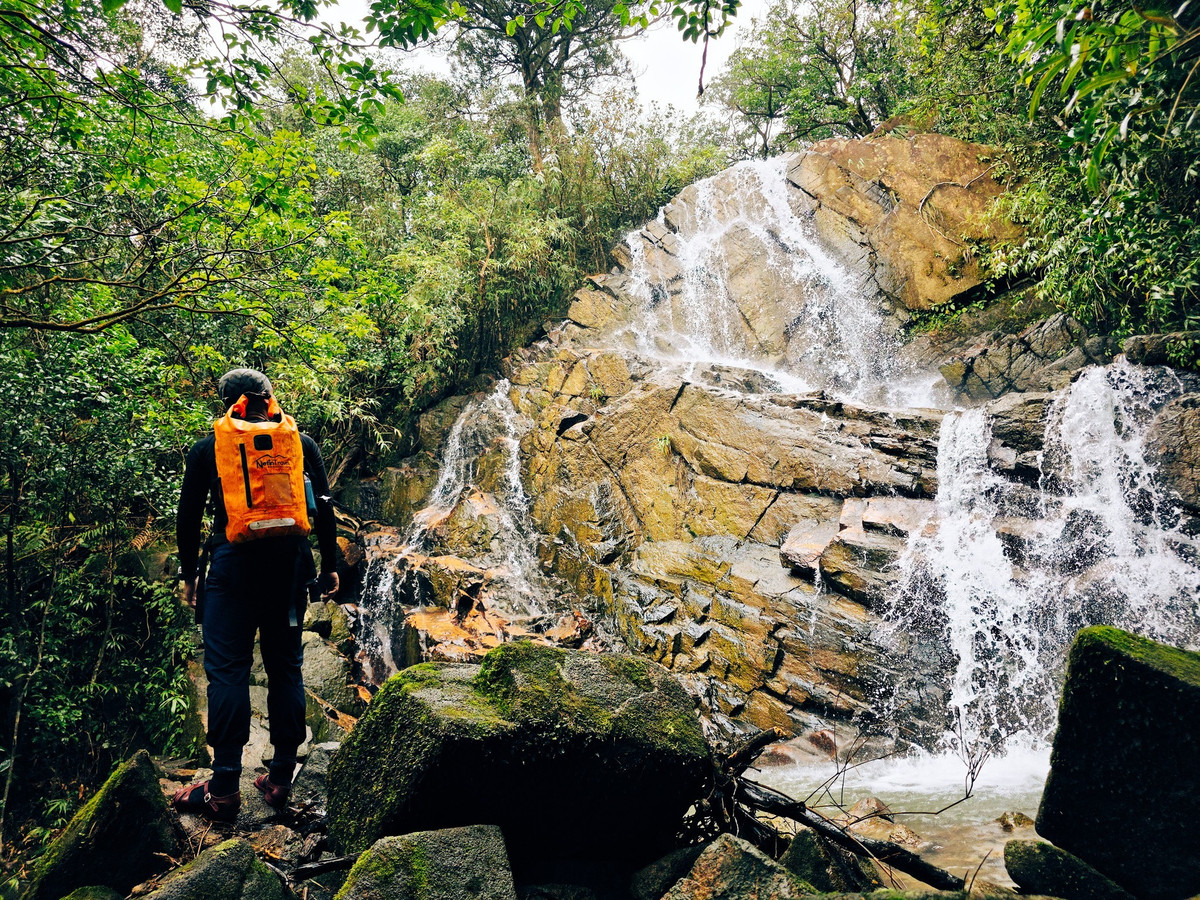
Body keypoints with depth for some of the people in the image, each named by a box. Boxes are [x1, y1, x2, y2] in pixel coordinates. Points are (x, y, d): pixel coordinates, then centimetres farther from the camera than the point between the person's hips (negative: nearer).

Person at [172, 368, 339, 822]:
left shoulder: (208, 447, 6)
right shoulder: (301, 442, 9)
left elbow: (188, 517, 6)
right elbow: (324, 507, 6)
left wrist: (189, 575, 15)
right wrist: (329, 566, 11)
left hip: (234, 562, -2)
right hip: (291, 560, 3)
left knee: (227, 669, 1)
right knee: (285, 667, 9)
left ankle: (224, 788, 1)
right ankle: (280, 780, 15)